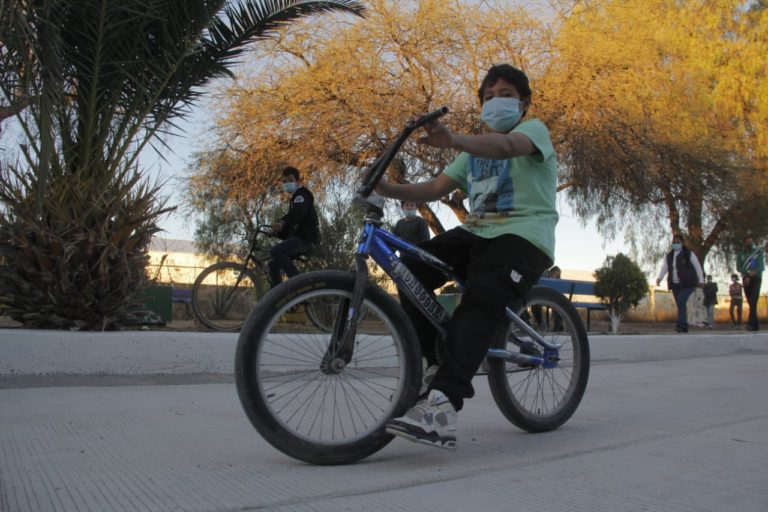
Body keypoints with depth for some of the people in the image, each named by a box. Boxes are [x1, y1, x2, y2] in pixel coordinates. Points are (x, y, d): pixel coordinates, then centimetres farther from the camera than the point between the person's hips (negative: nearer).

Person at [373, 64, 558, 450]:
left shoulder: (534, 129, 5)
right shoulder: (476, 150, 26)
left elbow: (507, 146, -23)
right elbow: (435, 188, 11)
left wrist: (454, 140, -43)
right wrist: (388, 190, -8)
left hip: (523, 235, -7)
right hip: (477, 232, 7)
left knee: (482, 301, -32)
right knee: (412, 267, -17)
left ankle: (442, 404, -42)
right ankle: (427, 361, -6)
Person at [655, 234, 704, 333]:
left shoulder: (688, 254, -2)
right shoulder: (669, 256, 11)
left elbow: (697, 267, -1)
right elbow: (664, 268, 2)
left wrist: (701, 280, -4)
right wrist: (659, 278, -14)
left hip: (687, 284, -5)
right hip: (675, 284, 5)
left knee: (681, 302, -22)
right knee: (681, 304, 5)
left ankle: (680, 324, -23)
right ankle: (684, 326, 12)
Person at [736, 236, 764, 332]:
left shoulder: (758, 252, 7)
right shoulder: (740, 254, 11)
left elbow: (761, 265, -4)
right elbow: (739, 268, 1)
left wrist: (751, 277, -17)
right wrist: (748, 272, -18)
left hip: (756, 278, -2)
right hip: (746, 279, 2)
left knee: (753, 301, -18)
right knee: (751, 302, 1)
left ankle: (750, 323, -27)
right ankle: (755, 325, 4)